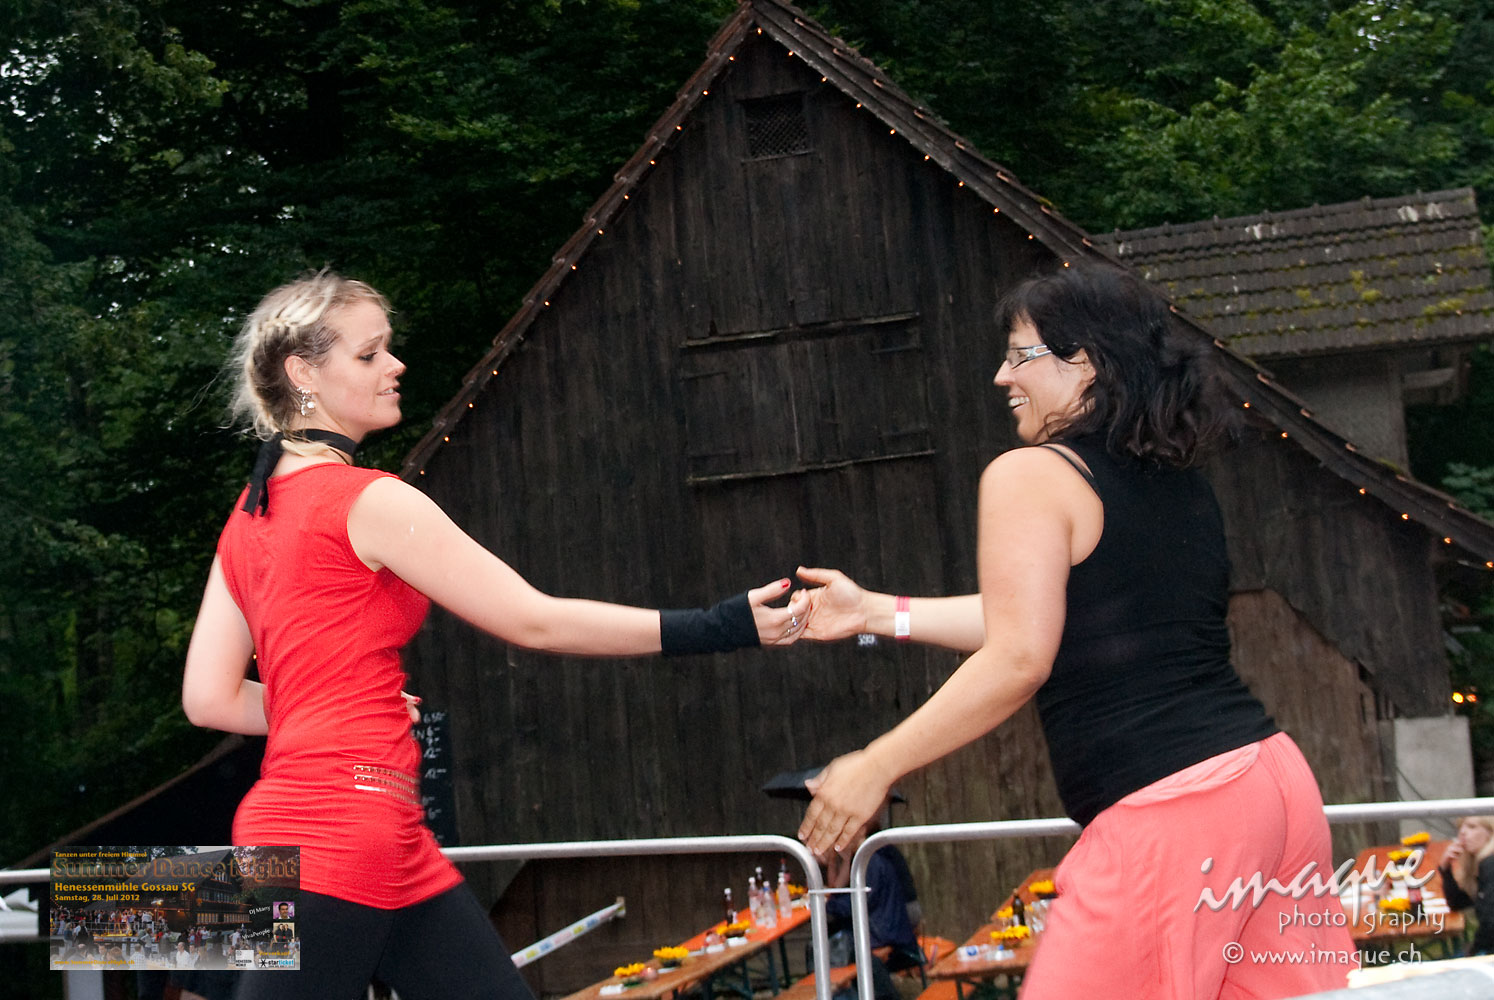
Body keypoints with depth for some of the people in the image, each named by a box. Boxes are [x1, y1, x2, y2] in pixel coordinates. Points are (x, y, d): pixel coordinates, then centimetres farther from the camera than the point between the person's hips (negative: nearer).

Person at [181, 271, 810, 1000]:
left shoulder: (250, 515, 14)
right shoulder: (369, 501, -11)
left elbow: (209, 699, 12)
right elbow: (534, 622, -10)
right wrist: (717, 628, -8)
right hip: (339, 826, -9)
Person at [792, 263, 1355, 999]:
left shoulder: (1030, 476, -6)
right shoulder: (1181, 488, 18)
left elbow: (1018, 660, -15)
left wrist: (874, 769, -8)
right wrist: (877, 613, 29)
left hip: (1172, 816, -8)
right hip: (1274, 777, 9)